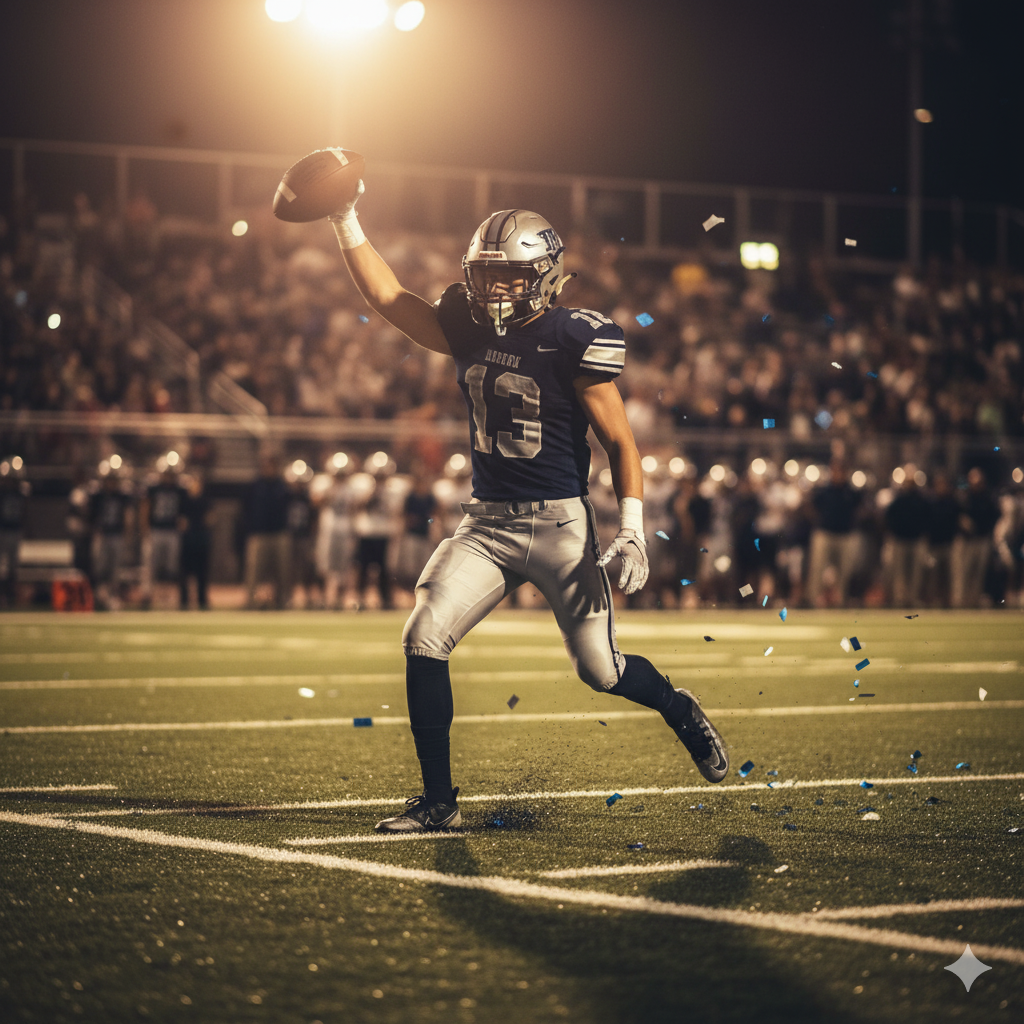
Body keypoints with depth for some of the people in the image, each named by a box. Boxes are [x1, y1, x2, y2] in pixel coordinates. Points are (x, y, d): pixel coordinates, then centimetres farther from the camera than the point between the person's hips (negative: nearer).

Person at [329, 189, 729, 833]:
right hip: (487, 523, 5)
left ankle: (681, 711, 37)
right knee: (425, 639, -12)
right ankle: (439, 802, -1)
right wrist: (347, 222, -2)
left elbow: (621, 442, -8)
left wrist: (632, 532, -16)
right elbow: (388, 297, 7)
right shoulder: (468, 331, 4)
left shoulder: (571, 341, -12)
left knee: (601, 670, 1)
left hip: (560, 524, -5)